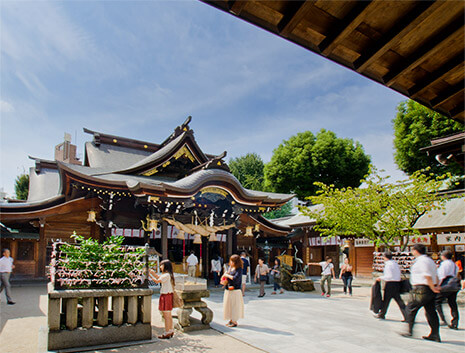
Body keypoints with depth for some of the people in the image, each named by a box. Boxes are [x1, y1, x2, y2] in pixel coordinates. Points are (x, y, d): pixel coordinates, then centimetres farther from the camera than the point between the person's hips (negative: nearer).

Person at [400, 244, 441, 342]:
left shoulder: (421, 261, -15)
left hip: (422, 290, -10)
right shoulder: (429, 260, 16)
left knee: (410, 309, 1)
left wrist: (433, 288, -13)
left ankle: (410, 331, 5)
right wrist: (436, 286, 10)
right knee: (431, 312, 12)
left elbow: (428, 276, -20)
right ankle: (435, 335, 15)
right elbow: (436, 275, 15)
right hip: (430, 289, 10)